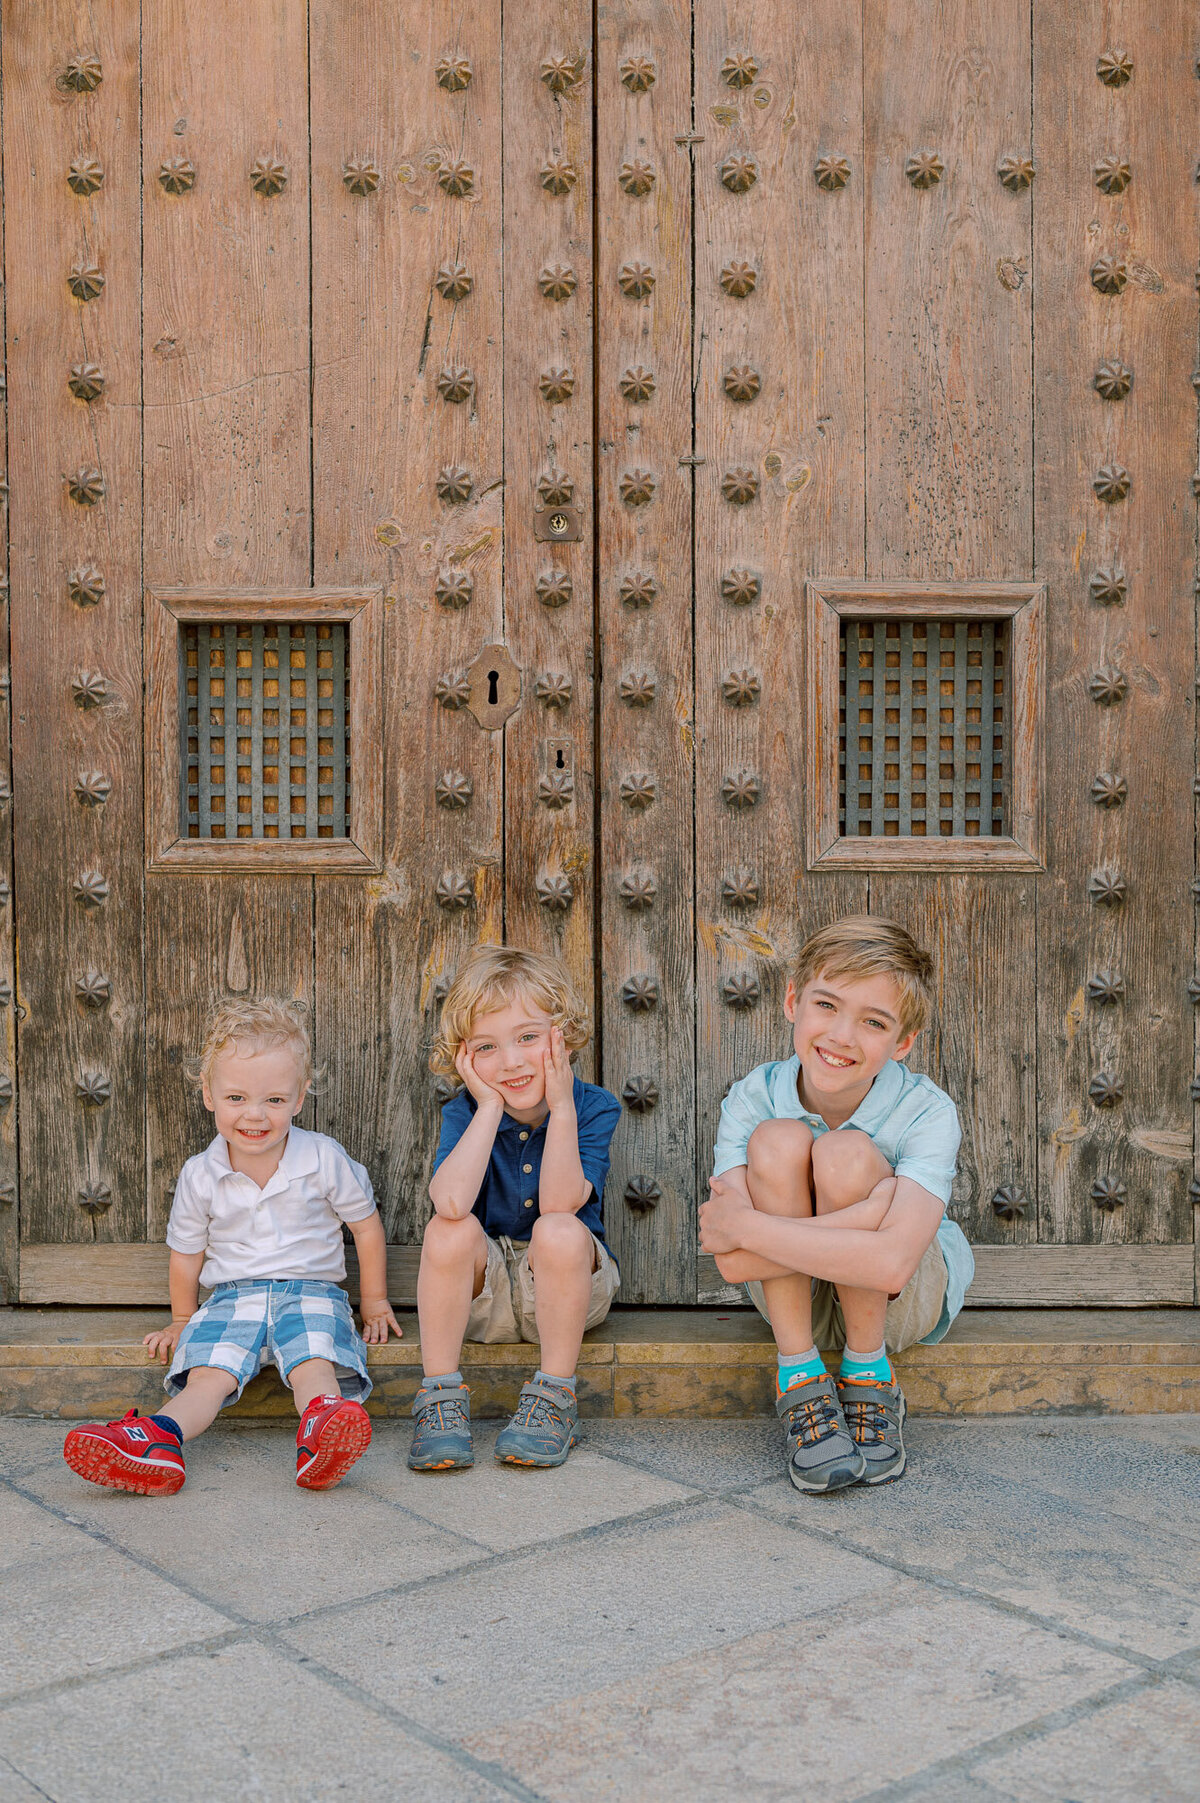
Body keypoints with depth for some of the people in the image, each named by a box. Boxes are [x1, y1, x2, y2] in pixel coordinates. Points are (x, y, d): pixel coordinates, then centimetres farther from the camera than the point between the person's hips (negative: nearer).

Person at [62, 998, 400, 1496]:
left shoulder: (325, 1160, -5)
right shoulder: (200, 1176, 0)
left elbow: (366, 1225, 8)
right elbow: (187, 1252, 15)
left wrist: (375, 1301, 13)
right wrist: (181, 1320, 22)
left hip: (311, 1290, -2)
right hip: (233, 1295, 2)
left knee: (315, 1364, -32)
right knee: (208, 1371, -26)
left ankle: (321, 1431, -59)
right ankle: (158, 1439, -49)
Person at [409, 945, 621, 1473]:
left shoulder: (595, 1108, -13)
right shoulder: (464, 1112, -10)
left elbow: (558, 1205, -28)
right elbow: (451, 1202, -31)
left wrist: (561, 1107, -31)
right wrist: (490, 1107, -28)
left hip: (567, 1287, -1)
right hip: (481, 1293, 1)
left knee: (559, 1232, -33)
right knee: (450, 1230, -29)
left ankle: (553, 1397, -18)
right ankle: (440, 1397, -17)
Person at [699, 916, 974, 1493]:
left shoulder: (926, 1114, -24)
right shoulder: (753, 1099, -18)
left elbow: (890, 1265, -40)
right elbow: (733, 1262, -31)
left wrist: (747, 1226, -34)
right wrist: (871, 1208, -39)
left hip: (907, 1304, -1)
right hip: (795, 1296, 2)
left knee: (844, 1155, -31)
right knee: (778, 1141, -28)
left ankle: (869, 1380, -10)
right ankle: (802, 1385, -16)